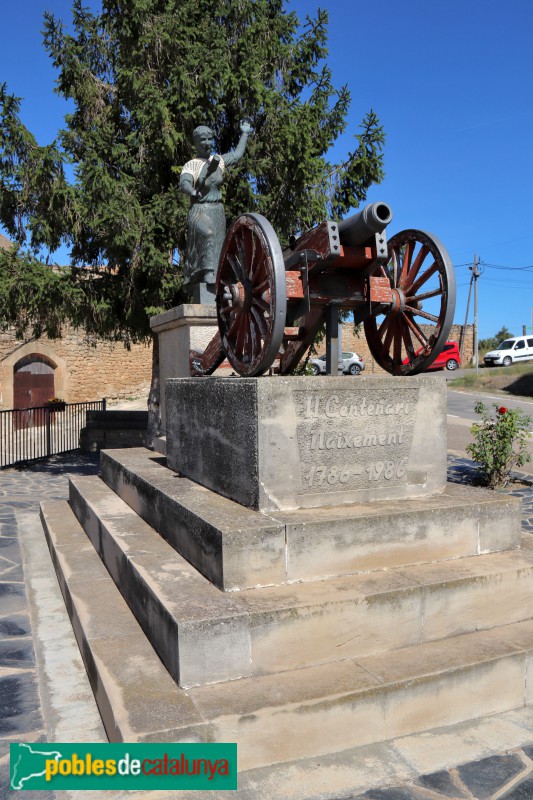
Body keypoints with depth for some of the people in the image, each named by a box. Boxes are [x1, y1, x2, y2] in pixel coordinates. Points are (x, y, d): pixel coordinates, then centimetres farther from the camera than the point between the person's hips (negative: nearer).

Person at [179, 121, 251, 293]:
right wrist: (194, 192, -44)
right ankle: (208, 272, -40)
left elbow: (237, 154, 31)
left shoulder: (219, 160, 14)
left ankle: (213, 286, 7)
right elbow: (183, 184, -22)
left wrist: (244, 133, 41)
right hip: (199, 209, -6)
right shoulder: (191, 164, -4)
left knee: (217, 248, 3)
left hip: (217, 210, 6)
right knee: (207, 234, -34)